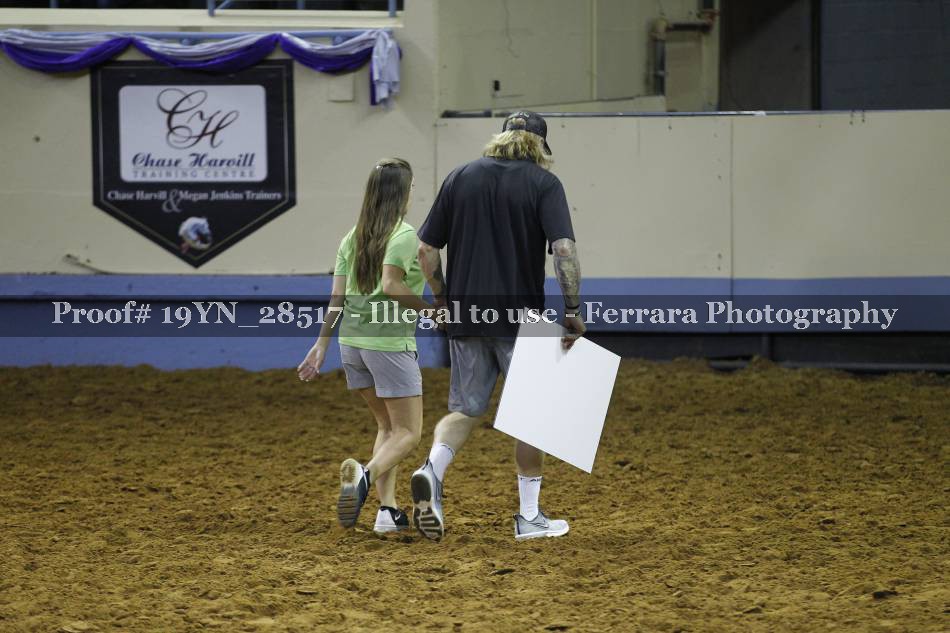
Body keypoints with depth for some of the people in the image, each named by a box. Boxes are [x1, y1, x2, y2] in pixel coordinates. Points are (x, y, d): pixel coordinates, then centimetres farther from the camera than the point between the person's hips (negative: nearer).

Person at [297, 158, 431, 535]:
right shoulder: (404, 235, -10)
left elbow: (336, 298, 7)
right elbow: (390, 285, -24)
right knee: (408, 433, 0)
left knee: (387, 425, 18)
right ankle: (365, 475, -28)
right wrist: (427, 307, -12)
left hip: (351, 342, 7)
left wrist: (321, 345, 10)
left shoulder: (353, 237, 9)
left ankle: (388, 509, 8)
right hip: (390, 343, -7)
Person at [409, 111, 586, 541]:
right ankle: (529, 517, 12)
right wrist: (573, 309, -12)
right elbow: (564, 248, -16)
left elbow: (426, 250, 7)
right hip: (520, 317, -3)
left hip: (465, 316, 3)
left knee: (464, 409, 12)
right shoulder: (543, 182, -3)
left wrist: (442, 298, 19)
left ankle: (432, 470, -17)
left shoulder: (460, 178, 7)